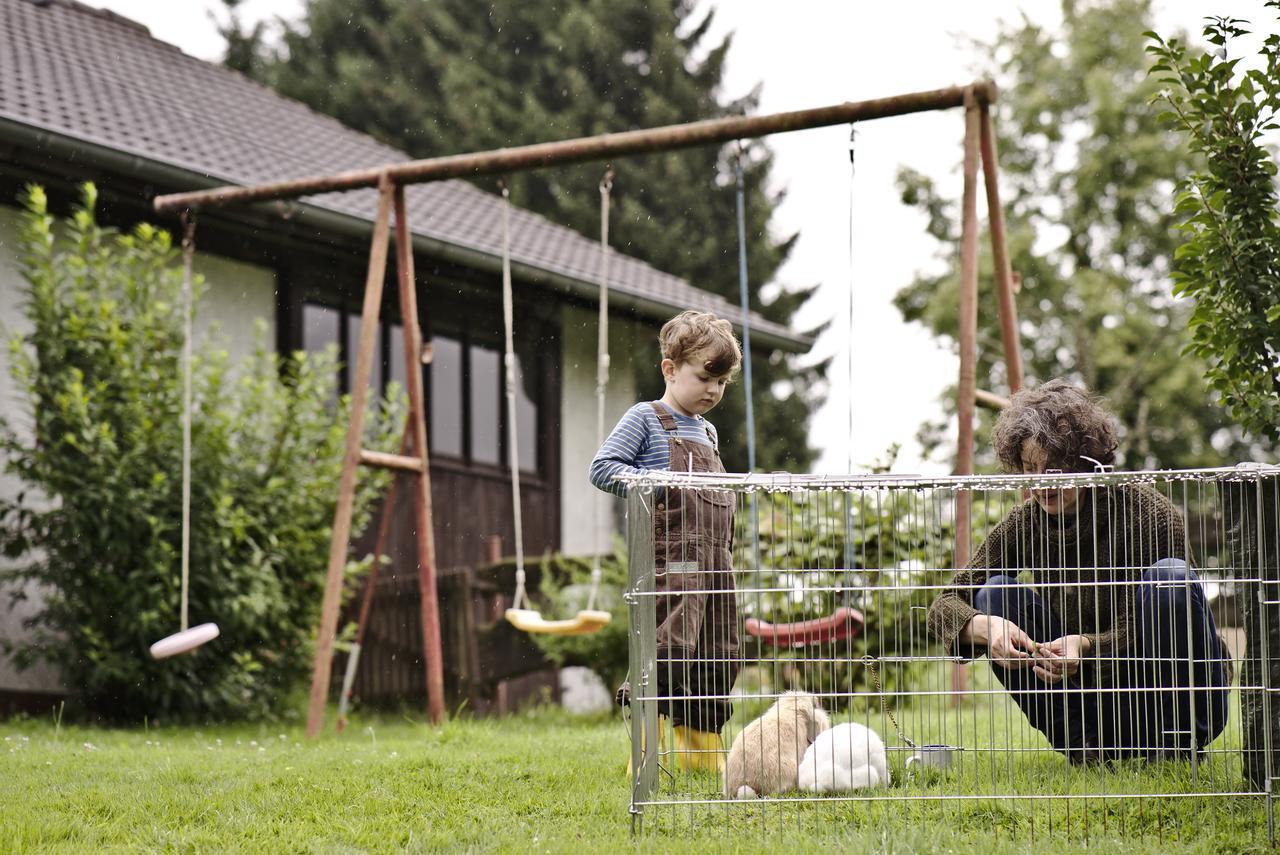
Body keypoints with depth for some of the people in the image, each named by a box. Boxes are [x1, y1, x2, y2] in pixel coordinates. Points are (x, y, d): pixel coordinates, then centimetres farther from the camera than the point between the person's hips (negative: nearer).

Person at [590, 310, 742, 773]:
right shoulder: (646, 418, 0)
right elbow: (602, 468, -8)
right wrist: (660, 483, -16)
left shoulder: (707, 431, 22)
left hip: (715, 558, 8)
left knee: (718, 656, 8)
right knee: (672, 646, -21)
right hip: (671, 557, -8)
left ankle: (706, 761, 18)